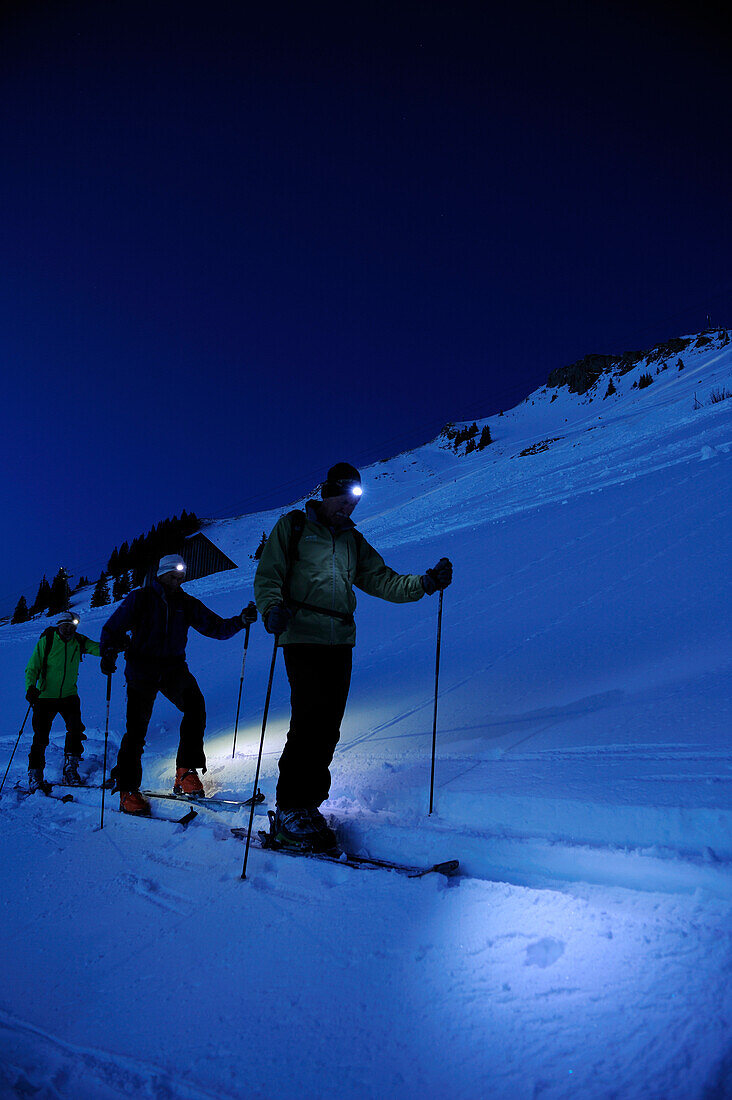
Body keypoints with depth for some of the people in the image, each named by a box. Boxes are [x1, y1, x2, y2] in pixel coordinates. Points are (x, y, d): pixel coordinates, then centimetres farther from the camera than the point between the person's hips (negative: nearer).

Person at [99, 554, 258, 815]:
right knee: (137, 726, -8)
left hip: (173, 668, 3)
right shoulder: (139, 599, 1)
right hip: (141, 668, -2)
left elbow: (216, 628, 3)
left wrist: (240, 621, -15)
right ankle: (127, 789, 6)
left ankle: (186, 771, -14)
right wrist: (108, 653, -14)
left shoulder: (187, 604, 8)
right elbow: (113, 628, 5)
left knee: (195, 705, -21)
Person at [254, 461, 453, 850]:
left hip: (340, 643, 5)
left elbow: (381, 581, 17)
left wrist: (425, 583, 2)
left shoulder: (353, 540, 22)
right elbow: (268, 576, 0)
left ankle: (307, 801, 15)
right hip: (303, 637, -5)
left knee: (328, 726, 4)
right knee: (310, 721, -13)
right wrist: (273, 608, -21)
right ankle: (290, 810, -4)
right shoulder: (292, 527, 7)